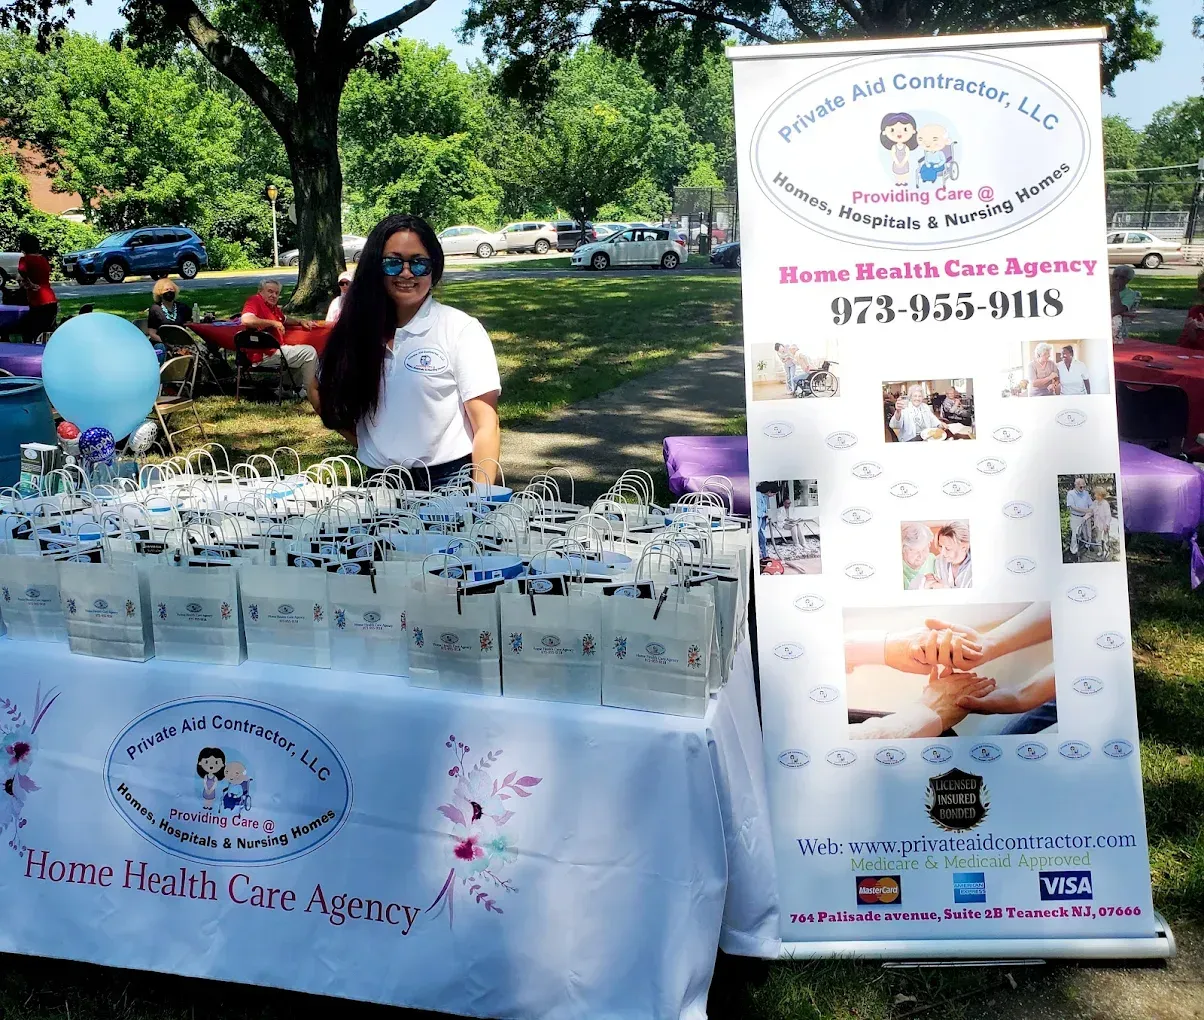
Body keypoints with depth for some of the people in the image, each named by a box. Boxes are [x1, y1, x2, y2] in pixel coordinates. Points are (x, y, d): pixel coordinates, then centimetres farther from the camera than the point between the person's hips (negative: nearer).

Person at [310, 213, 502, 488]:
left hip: (448, 480, -4)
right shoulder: (358, 330, 5)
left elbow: (486, 426, -12)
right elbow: (322, 391, 20)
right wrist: (363, 440, 6)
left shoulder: (462, 329, -7)